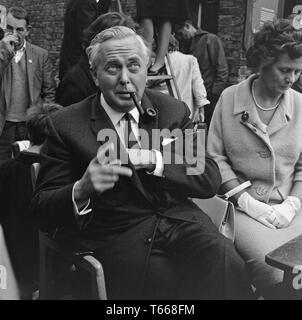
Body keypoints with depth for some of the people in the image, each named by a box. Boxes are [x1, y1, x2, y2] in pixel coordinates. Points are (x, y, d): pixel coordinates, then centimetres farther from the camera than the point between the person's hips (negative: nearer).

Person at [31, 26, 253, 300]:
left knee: (226, 265, -26)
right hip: (118, 238, -1)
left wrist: (152, 159, -16)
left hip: (182, 223, 2)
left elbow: (210, 181, 1)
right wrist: (81, 190, -22)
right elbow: (42, 208, 1)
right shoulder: (66, 126, -1)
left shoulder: (173, 111, 7)